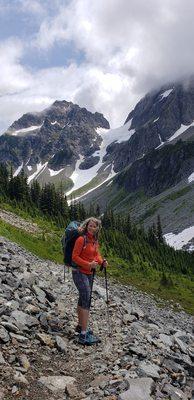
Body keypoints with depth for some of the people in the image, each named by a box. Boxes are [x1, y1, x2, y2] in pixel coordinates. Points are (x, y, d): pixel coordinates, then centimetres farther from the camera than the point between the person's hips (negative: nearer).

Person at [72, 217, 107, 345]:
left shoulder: (95, 240, 8)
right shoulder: (82, 239, -17)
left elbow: (97, 255, 13)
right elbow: (74, 257, -18)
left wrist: (102, 262, -7)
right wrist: (89, 264, -24)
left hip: (90, 273, 9)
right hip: (80, 272, -9)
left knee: (83, 298, 19)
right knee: (87, 299, -15)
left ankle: (80, 326, 34)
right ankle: (84, 335, -14)